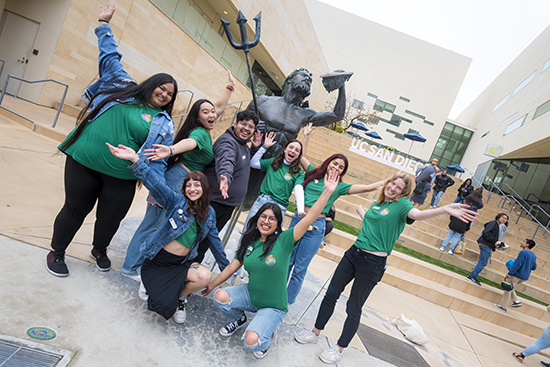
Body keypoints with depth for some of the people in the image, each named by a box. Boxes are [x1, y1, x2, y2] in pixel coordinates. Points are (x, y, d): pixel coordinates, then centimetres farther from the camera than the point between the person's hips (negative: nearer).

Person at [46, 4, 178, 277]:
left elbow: (158, 161, -3)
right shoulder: (122, 87, 4)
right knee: (75, 210, 10)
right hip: (82, 163, 0)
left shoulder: (164, 124, 1)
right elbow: (110, 56, 15)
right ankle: (56, 252, 34)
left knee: (109, 219, 10)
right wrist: (104, 24, 19)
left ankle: (99, 250, 41)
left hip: (121, 178, 0)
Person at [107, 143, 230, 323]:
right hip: (157, 261, -3)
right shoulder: (177, 201, -12)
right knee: (165, 306, -18)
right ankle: (152, 283, 16)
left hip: (182, 263, 3)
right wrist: (135, 160, -43)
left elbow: (215, 241, 11)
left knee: (205, 276, -26)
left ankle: (180, 295, 6)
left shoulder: (209, 214, 1)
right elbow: (156, 183, -27)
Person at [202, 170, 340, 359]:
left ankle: (266, 338, 15)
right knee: (221, 296, -20)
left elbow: (309, 218, -29)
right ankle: (238, 319, 15)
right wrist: (210, 285, 11)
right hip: (250, 295, 5)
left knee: (252, 341, -24)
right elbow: (232, 267, 6)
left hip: (273, 306, -4)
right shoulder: (249, 241, -2)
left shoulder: (284, 240, -17)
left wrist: (327, 192, -38)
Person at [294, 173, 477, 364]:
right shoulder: (377, 202, 10)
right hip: (354, 252, 6)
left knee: (353, 307, 5)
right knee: (331, 294, 12)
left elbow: (417, 214, -31)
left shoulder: (402, 204, -8)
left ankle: (339, 349, 24)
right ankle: (315, 333, 30)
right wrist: (361, 210, 43)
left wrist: (444, 209, -49)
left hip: (373, 262, -6)